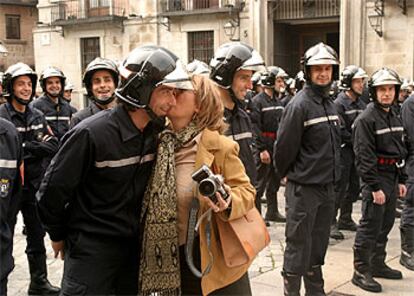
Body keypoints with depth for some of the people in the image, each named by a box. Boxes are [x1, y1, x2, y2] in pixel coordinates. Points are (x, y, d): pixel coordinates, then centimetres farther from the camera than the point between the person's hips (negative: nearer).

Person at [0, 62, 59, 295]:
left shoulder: (37, 116, 7)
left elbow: (53, 146, -2)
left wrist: (25, 147, -15)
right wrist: (37, 147, -19)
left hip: (35, 186, 6)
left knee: (37, 237, 16)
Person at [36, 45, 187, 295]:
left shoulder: (155, 132, -3)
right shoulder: (91, 133, -22)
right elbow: (53, 190, -12)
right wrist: (58, 236, 0)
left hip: (134, 246, 6)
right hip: (91, 249, -6)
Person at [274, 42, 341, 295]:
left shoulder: (330, 104, 9)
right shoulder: (300, 105, -16)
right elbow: (284, 148, -14)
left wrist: (332, 175, 16)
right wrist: (289, 175, 0)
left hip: (327, 187, 7)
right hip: (304, 188, -7)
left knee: (319, 245, 18)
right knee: (298, 247, 2)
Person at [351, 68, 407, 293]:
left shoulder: (395, 117, 13)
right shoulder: (366, 119, -14)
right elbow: (364, 157, -19)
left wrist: (401, 180, 16)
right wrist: (375, 186, -21)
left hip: (392, 178, 9)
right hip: (376, 178, -8)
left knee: (385, 225, 16)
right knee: (370, 226, -5)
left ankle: (378, 264, 29)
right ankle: (361, 271, 4)